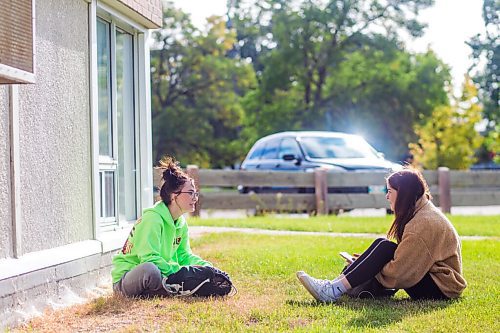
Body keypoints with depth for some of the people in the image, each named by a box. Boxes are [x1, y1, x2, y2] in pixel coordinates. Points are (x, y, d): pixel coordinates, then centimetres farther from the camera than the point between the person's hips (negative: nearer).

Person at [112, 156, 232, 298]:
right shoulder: (153, 217, -19)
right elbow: (149, 258, -26)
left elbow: (184, 255, 12)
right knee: (150, 270, -43)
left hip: (158, 275, 9)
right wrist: (181, 271, -28)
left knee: (205, 272, -2)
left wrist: (207, 267, -6)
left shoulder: (181, 222, 8)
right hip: (126, 279, -8)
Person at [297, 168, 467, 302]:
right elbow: (406, 257, 12)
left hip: (441, 288, -10)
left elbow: (401, 270, -21)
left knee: (384, 247, -19)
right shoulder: (421, 212, 11)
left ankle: (335, 290, -23)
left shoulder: (423, 222, -20)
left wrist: (371, 270, -7)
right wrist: (367, 261, 3)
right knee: (382, 245, 2)